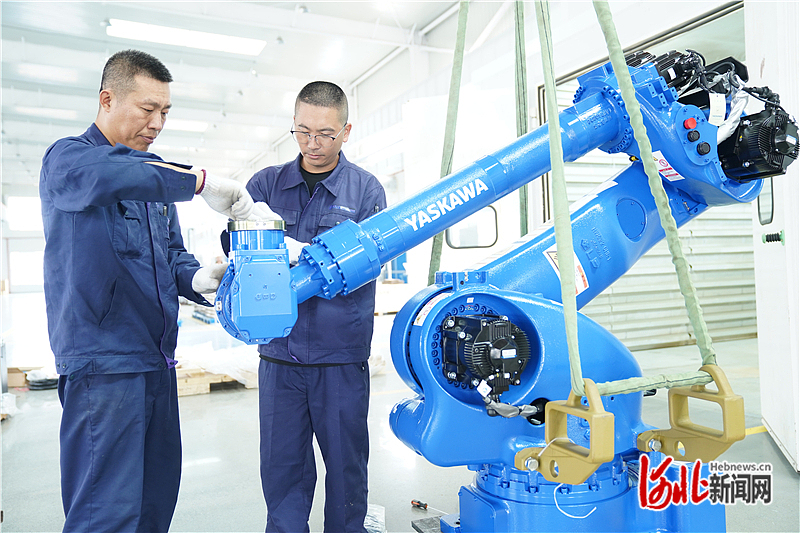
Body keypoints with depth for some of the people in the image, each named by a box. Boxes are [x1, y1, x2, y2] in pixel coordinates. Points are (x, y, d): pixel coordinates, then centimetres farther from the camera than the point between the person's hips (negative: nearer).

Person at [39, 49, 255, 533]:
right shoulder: (67, 158, -5)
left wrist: (197, 277, -4)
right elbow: (113, 175, -31)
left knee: (158, 492, 14)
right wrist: (202, 182, -24)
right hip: (103, 357, -7)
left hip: (157, 357, 8)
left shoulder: (156, 178, 19)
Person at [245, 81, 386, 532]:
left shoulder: (367, 189, 3)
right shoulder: (267, 183, 9)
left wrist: (303, 254, -24)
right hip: (279, 354, 2)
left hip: (341, 357, -1)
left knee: (346, 465, 11)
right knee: (282, 464, 11)